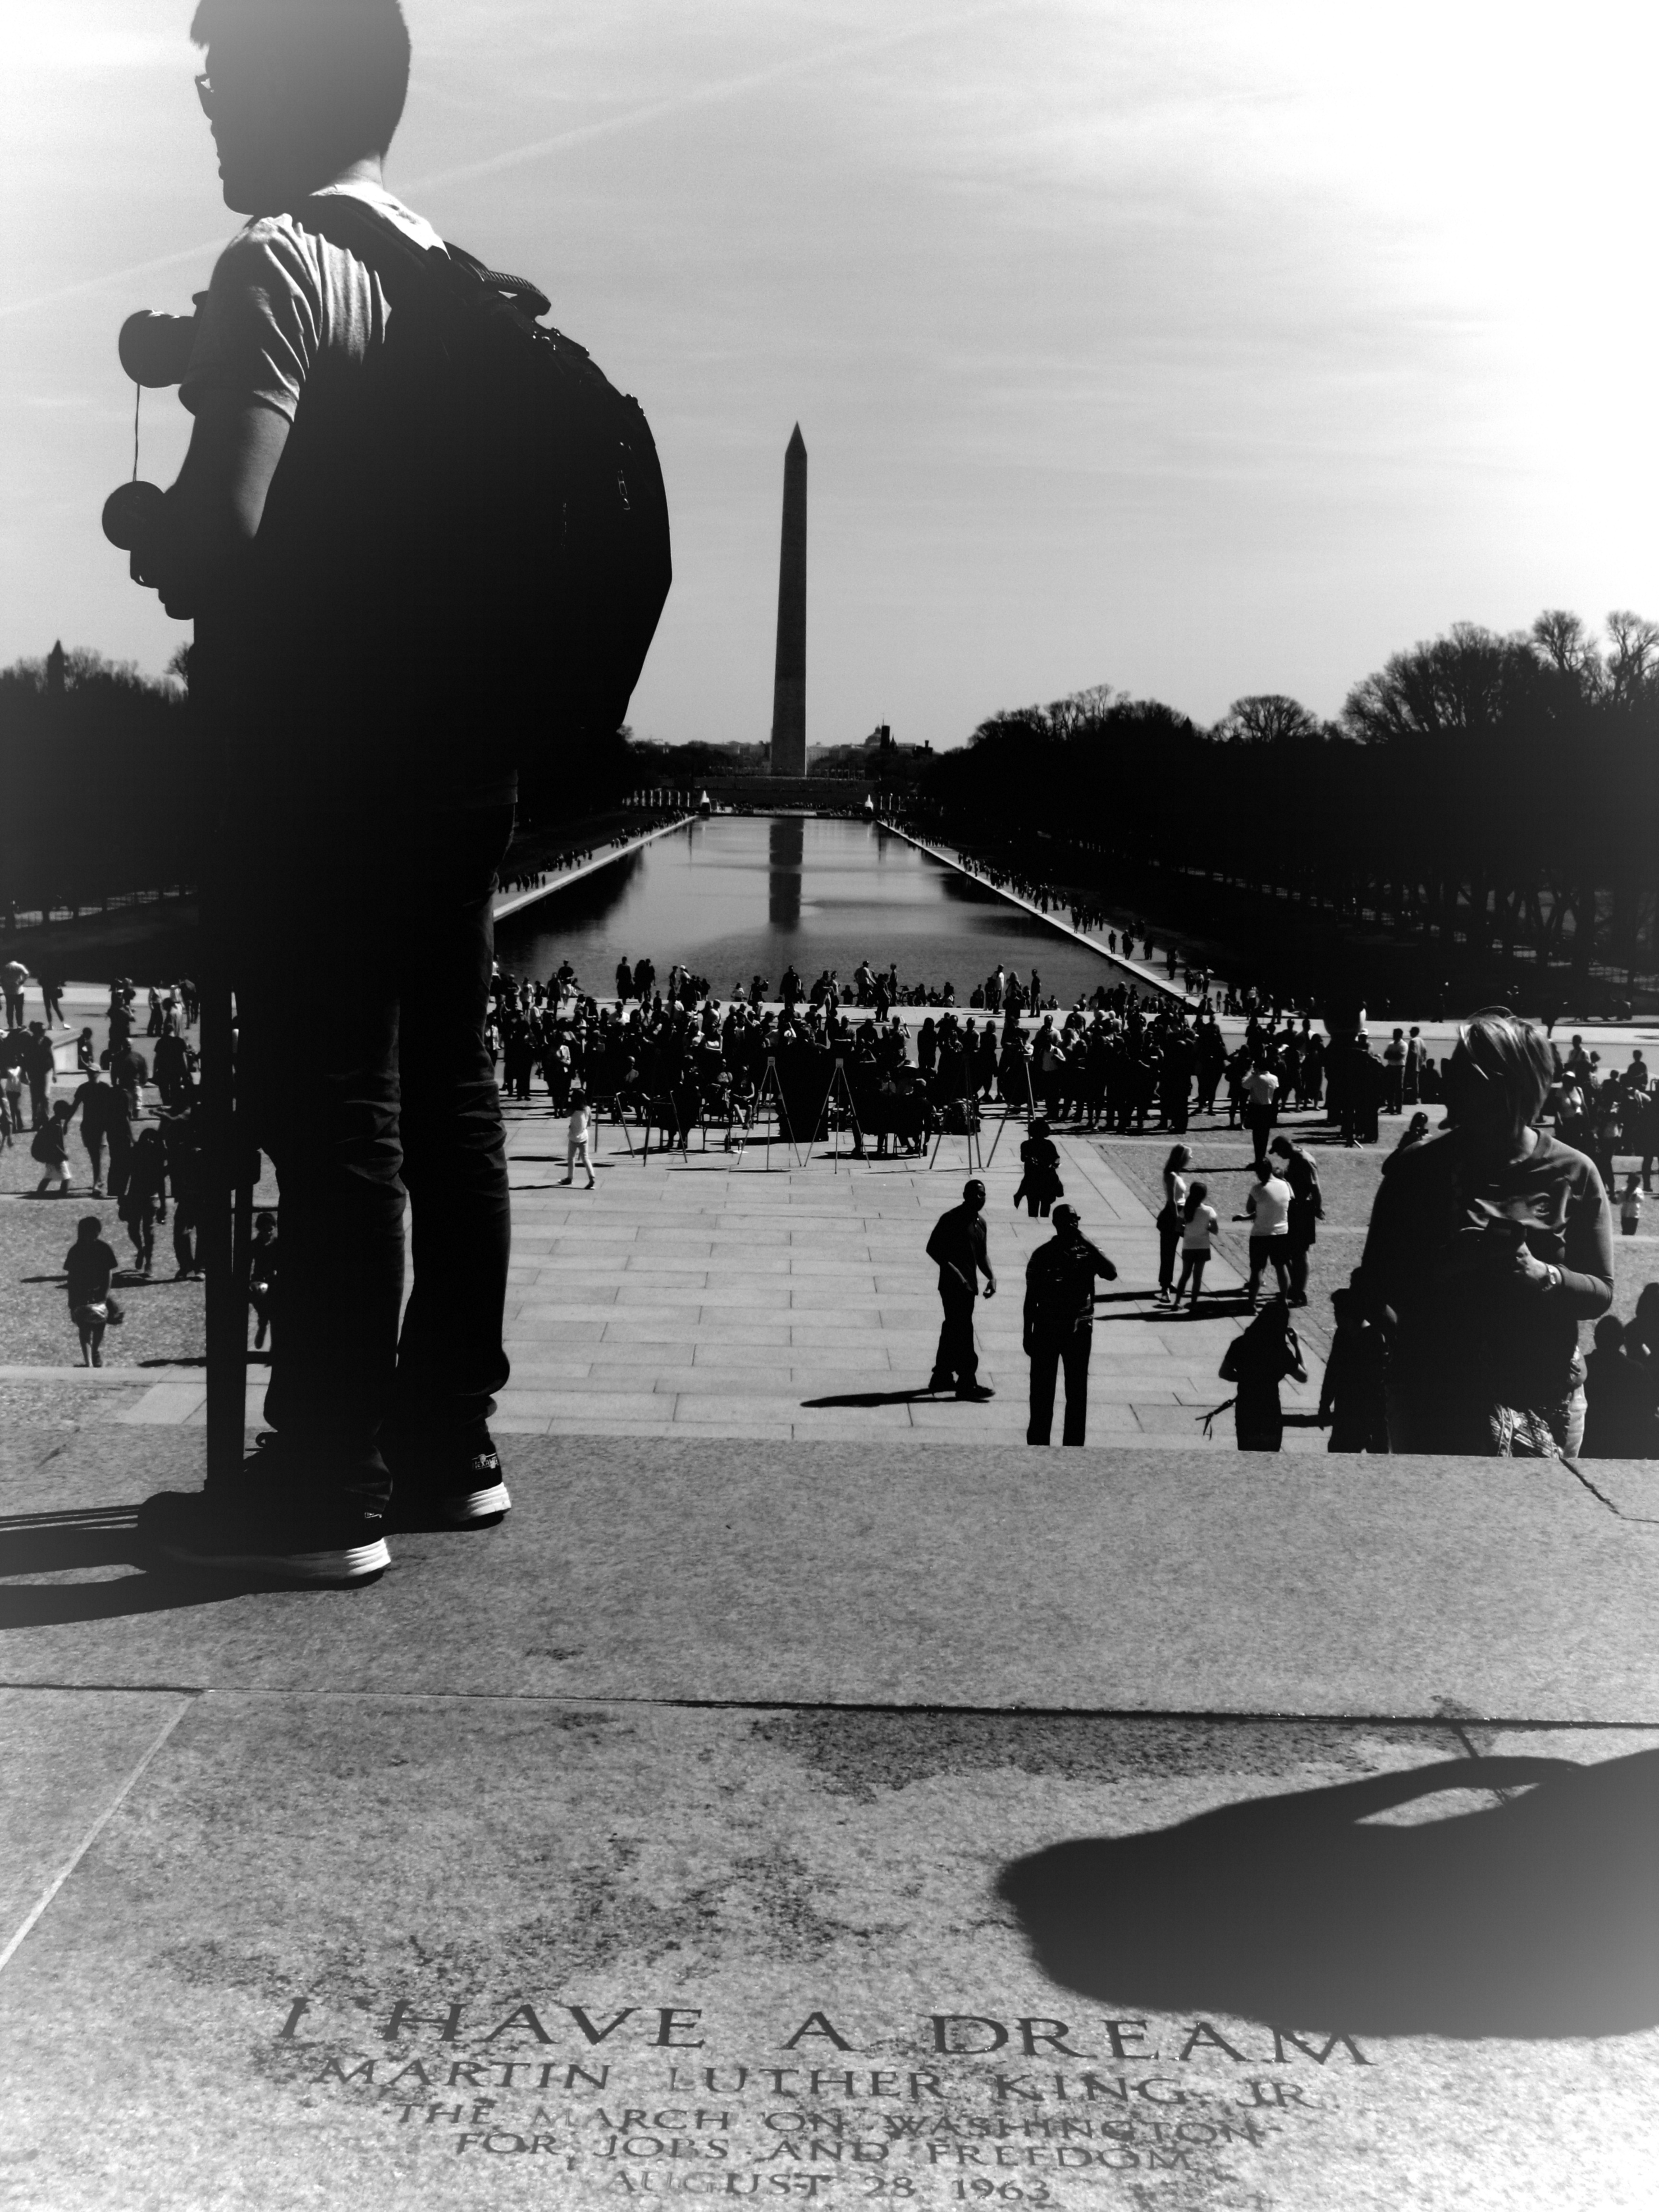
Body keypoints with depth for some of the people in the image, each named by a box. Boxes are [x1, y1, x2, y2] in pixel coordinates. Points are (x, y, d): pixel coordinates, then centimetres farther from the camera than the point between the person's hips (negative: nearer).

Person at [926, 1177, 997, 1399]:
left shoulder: (980, 1222, 12)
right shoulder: (951, 1219, -12)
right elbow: (933, 1248, -13)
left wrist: (991, 1277, 5)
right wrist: (953, 1270, -20)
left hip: (969, 1285, 8)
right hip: (953, 1285, -8)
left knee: (953, 1331, 15)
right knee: (963, 1332, -10)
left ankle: (941, 1377, 25)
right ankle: (967, 1383, -9)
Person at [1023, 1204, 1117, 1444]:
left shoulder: (1088, 1253, -3)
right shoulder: (1042, 1255, -4)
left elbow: (1111, 1274, -21)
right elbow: (1031, 1298, 2)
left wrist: (1085, 1241, -22)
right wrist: (1028, 1335, 2)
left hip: (1080, 1331, 1)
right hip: (1046, 1331, 0)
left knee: (1077, 1393, 7)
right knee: (1042, 1391, 6)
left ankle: (1074, 1445, 16)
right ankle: (1038, 1442, 16)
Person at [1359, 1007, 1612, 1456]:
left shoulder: (1573, 1174, -4)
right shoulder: (1417, 1168, -4)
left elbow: (1600, 1292, -3)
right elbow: (1379, 1279, -3)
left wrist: (1542, 1275, -22)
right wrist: (1444, 1263, -21)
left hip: (1543, 1398, 0)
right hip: (1434, 1391, 0)